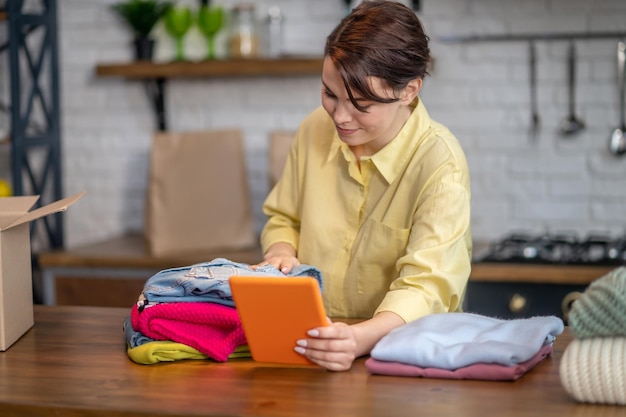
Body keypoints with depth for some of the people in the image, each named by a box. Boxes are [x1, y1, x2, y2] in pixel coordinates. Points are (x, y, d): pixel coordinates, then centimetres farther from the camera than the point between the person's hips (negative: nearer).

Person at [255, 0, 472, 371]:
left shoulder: (439, 164, -16)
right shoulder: (316, 129, 2)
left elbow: (426, 288, -25)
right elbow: (283, 218, 19)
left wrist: (362, 337, -44)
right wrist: (282, 254, -5)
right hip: (311, 344, 4)